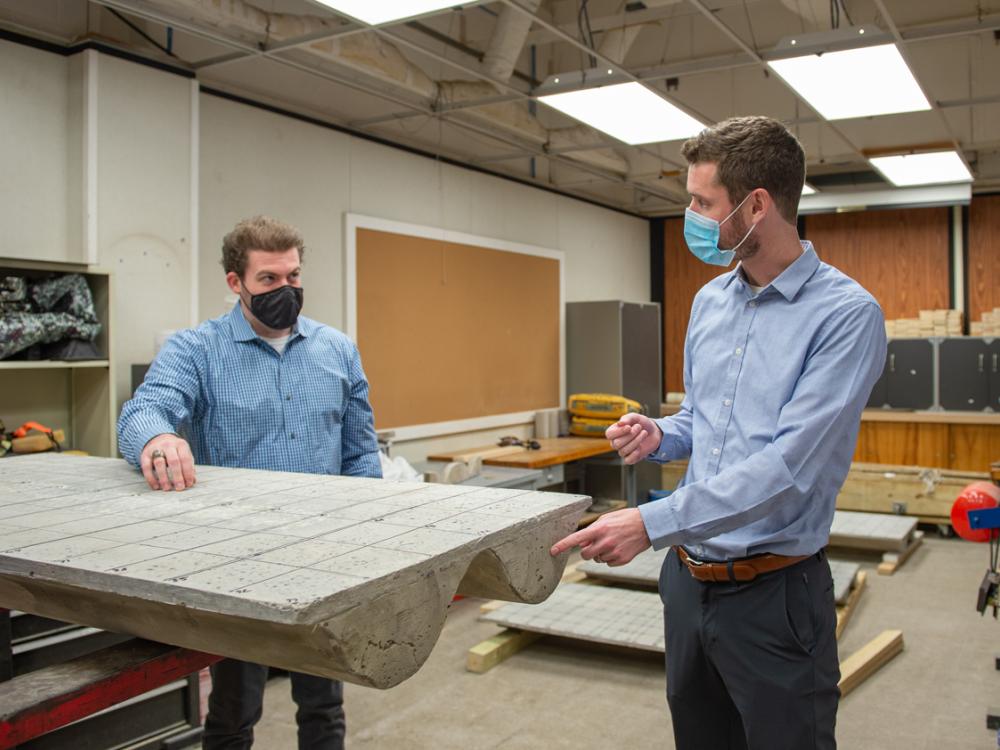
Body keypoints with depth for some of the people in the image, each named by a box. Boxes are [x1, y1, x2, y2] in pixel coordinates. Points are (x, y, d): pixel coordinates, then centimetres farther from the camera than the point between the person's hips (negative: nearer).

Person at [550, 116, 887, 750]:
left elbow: (789, 465, -24)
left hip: (776, 594, -7)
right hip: (688, 577, 7)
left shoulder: (847, 313, -17)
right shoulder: (709, 302, 7)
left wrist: (654, 523, -27)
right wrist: (661, 436, -3)